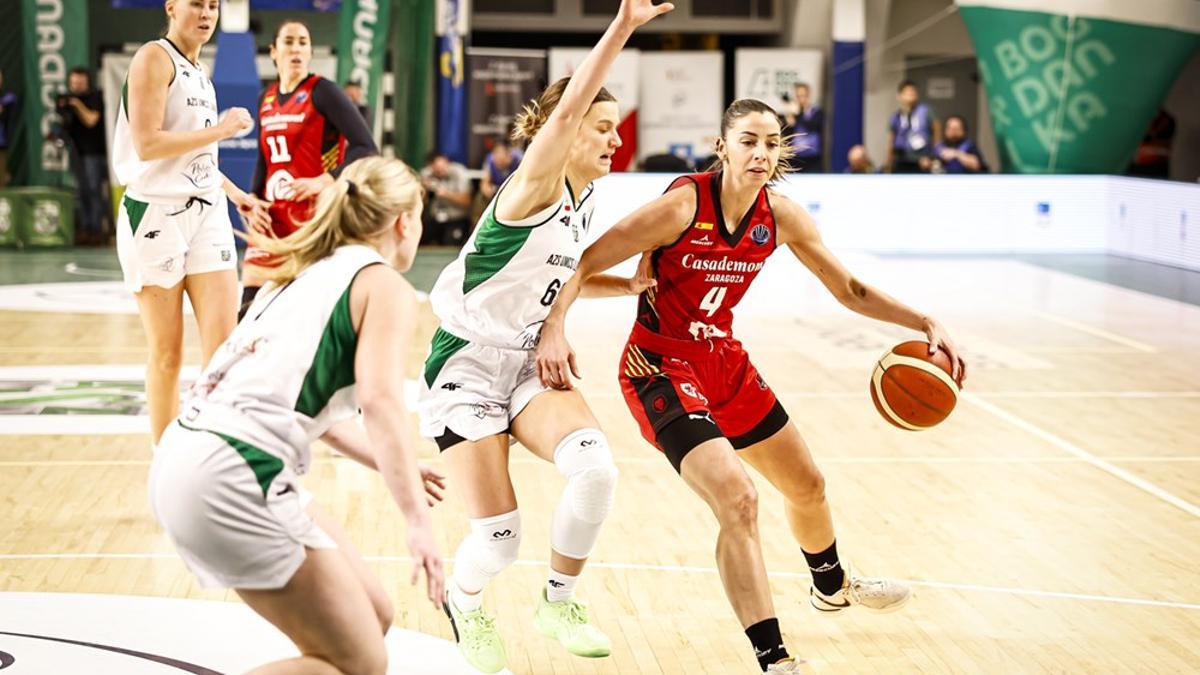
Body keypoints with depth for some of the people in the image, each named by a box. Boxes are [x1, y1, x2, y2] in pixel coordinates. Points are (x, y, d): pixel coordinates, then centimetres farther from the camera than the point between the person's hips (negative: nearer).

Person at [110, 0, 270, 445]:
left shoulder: (198, 72, 18)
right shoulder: (154, 57, -7)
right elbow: (147, 144, -17)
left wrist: (237, 195, 25)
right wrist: (220, 129, -14)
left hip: (206, 213, 7)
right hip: (156, 214, -7)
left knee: (223, 344, -4)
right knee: (167, 353, 1)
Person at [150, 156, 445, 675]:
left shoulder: (309, 273, 23)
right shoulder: (386, 285, -1)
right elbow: (380, 401, -17)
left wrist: (390, 463, 35)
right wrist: (417, 520, -20)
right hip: (234, 479, -9)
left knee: (372, 617, 17)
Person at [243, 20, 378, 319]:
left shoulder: (323, 92, -8)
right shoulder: (266, 98, 12)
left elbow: (366, 148, -15)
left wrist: (323, 181, -25)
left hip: (317, 216, -6)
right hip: (273, 217, 6)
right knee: (250, 309, 0)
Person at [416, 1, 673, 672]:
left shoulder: (584, 200, 8)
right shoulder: (537, 185, -15)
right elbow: (568, 110, -33)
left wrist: (634, 284, 14)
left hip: (528, 362, 6)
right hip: (468, 364, -6)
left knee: (596, 466, -23)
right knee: (499, 537, -10)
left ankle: (559, 603, 1)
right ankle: (464, 602, 26)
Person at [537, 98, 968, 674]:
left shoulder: (780, 216, -5)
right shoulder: (683, 204, -22)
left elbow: (849, 290, 5)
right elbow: (586, 264, -22)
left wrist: (923, 323, -4)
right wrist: (554, 328, -37)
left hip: (724, 362, 7)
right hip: (659, 367, -7)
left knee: (807, 486, 22)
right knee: (737, 500, -25)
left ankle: (832, 586, 54)